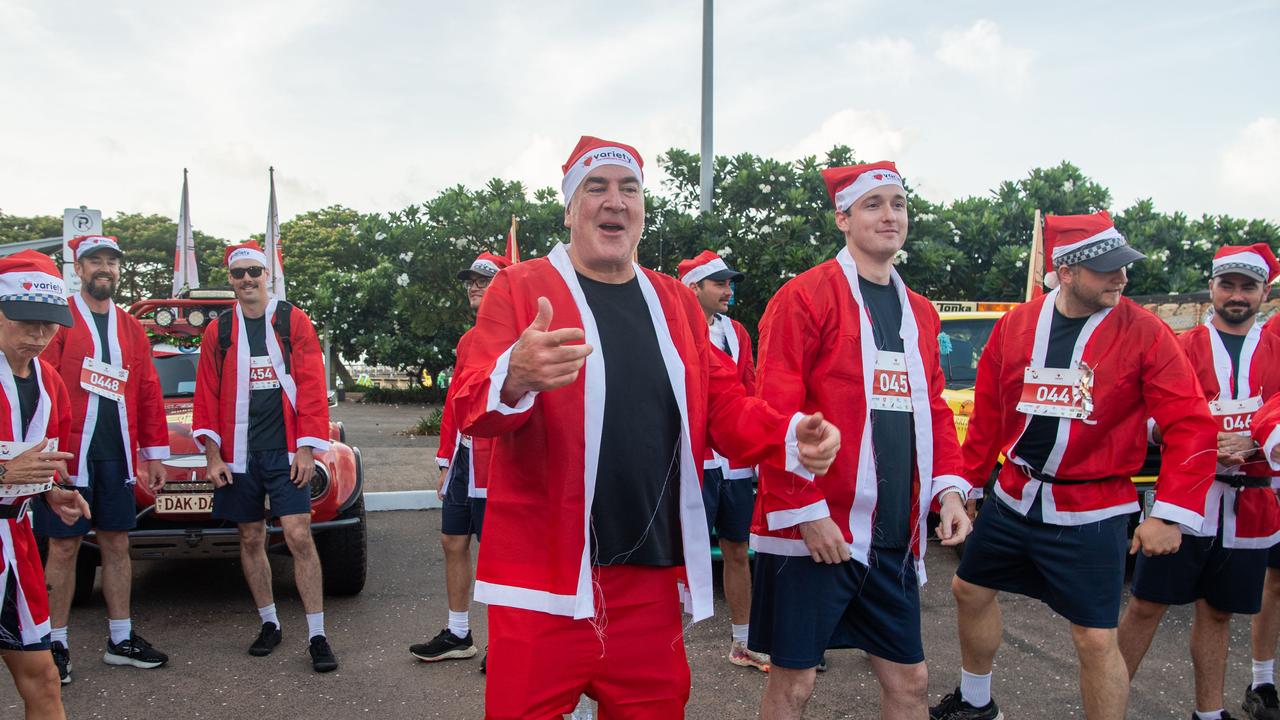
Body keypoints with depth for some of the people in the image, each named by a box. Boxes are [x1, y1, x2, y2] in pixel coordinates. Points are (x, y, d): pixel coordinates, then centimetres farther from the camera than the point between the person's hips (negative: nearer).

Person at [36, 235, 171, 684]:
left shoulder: (131, 329, 13)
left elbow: (149, 394, 13)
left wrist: (153, 455, 11)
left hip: (118, 457, 5)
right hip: (69, 455, -4)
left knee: (117, 545, 10)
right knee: (64, 547, 2)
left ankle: (121, 640, 21)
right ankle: (56, 645, 14)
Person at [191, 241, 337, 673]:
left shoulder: (294, 322, 1)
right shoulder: (218, 332, 8)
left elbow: (311, 388, -2)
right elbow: (207, 397, 8)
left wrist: (306, 449, -8)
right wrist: (212, 454, 1)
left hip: (285, 453, -3)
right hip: (239, 455, 3)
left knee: (299, 537, -9)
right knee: (251, 539, 10)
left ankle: (317, 635, -3)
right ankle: (269, 624, 25)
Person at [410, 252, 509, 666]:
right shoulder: (466, 341, 16)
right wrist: (446, 461, 18)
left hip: (495, 461, -8)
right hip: (462, 457, 8)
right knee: (453, 543, 12)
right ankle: (458, 635, 26)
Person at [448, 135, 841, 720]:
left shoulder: (675, 302, 13)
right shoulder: (519, 288, -1)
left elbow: (723, 405, 13)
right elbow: (469, 406, -11)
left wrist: (791, 437, -7)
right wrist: (516, 379, -34)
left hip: (651, 582, 4)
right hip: (544, 580, -4)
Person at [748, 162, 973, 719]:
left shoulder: (920, 313, 13)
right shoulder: (804, 297, -9)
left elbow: (934, 410, 16)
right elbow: (776, 414, -15)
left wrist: (949, 487, 2)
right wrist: (806, 513, -17)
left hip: (895, 537, 6)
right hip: (811, 532, -6)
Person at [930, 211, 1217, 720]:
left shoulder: (1144, 333, -10)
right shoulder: (1015, 325, 1)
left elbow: (1191, 426, -12)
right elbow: (987, 413, 8)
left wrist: (1171, 513, -18)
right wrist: (966, 482, 12)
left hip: (1091, 514, -5)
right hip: (1012, 499, 5)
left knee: (1096, 640, -3)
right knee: (969, 590, 18)